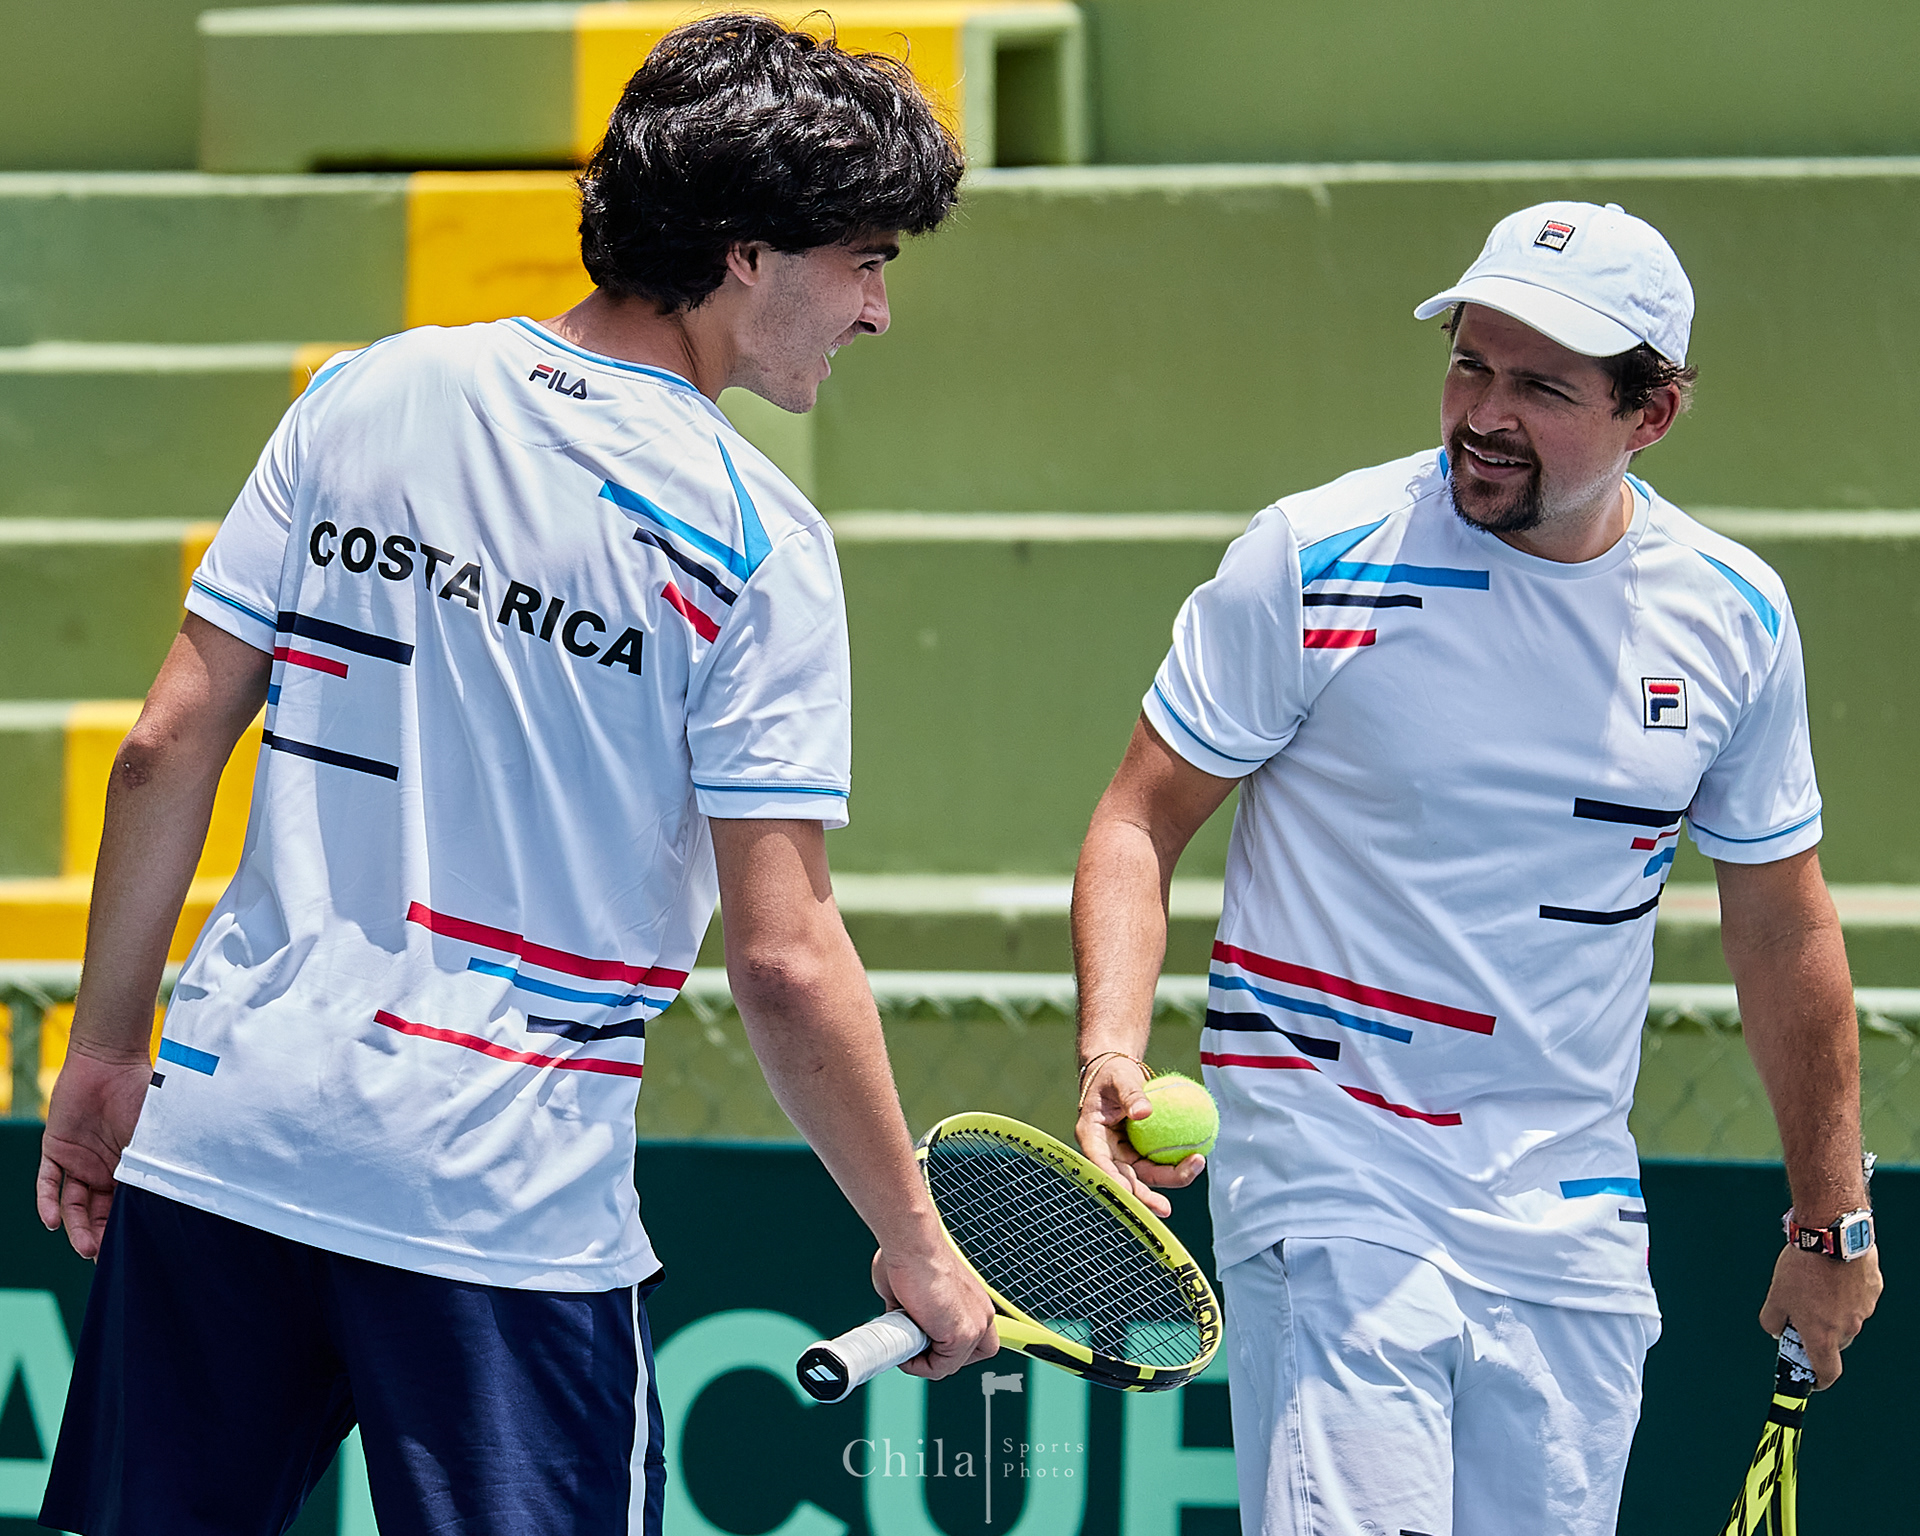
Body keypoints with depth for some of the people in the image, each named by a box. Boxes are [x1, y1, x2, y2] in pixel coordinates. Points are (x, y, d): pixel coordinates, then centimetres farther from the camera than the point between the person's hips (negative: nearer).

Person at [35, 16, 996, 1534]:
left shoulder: (366, 393, 5)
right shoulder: (752, 540, -9)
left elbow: (169, 743, 6)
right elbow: (785, 955, -12)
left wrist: (108, 1043, 16)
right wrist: (917, 1249, -2)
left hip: (217, 1131, 5)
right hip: (507, 1201, -5)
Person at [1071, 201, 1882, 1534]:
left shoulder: (1733, 615, 3)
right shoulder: (1313, 561, -8)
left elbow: (1782, 924, 15)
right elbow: (1138, 825, -2)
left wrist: (1833, 1223, 19)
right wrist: (1114, 1052, -19)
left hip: (1573, 1220, 4)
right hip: (1331, 1186, -4)